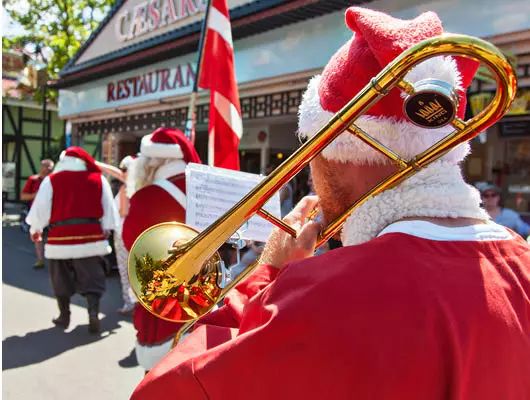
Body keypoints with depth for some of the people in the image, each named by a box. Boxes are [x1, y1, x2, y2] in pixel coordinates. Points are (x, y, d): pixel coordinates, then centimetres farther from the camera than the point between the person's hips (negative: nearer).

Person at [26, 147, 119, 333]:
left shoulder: (51, 180, 0)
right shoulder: (98, 179, 3)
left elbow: (41, 207, 3)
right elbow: (108, 207, 6)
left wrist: (35, 229, 19)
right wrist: (106, 230, 18)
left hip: (61, 236, 0)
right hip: (91, 235, 0)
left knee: (61, 279, 16)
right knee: (92, 278, 6)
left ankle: (64, 316, 25)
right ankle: (93, 312, -10)